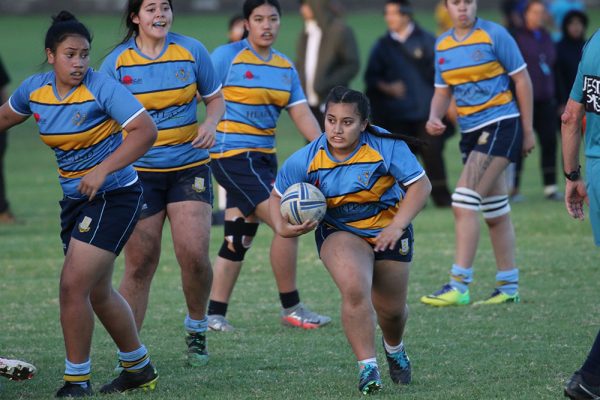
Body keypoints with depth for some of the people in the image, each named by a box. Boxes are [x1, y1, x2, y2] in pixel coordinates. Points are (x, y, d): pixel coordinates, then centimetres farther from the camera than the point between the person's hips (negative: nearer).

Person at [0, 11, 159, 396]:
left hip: (114, 196, -7)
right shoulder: (35, 89, 0)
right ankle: (140, 369, 34)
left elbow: (146, 130, -26)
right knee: (97, 292, 16)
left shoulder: (102, 87, -19)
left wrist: (102, 170, -33)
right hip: (75, 200, 7)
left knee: (74, 285, -13)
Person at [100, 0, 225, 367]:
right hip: (139, 172, 0)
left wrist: (210, 124, -9)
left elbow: (215, 98, 12)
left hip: (189, 167, 0)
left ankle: (197, 326, 15)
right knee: (139, 265, -2)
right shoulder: (117, 62, -2)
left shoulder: (191, 51, 0)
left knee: (194, 254, -13)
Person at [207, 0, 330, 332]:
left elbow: (301, 113, 7)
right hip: (233, 155, -7)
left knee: (239, 239, 8)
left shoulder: (285, 66, 11)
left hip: (263, 157, 7)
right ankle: (291, 308, -2)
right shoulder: (227, 57, -8)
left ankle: (213, 314, 14)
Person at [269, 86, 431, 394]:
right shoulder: (307, 160, -17)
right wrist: (282, 227, -22)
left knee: (391, 309, 12)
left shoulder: (386, 147, -22)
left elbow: (420, 184, -16)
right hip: (339, 232, -1)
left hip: (388, 230, 1)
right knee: (355, 290, -31)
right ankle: (367, 367, -21)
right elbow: (278, 196, -2)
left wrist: (397, 226, -25)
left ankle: (394, 347, 50)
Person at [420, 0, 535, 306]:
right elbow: (442, 90, 16)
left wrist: (528, 130, -5)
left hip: (500, 125, -7)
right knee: (494, 210, 12)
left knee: (465, 202, -17)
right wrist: (434, 118, -6)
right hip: (471, 131, 7)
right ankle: (508, 287, 18)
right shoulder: (442, 45, 9)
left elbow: (522, 80, -5)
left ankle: (459, 286, -19)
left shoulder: (494, 35, -9)